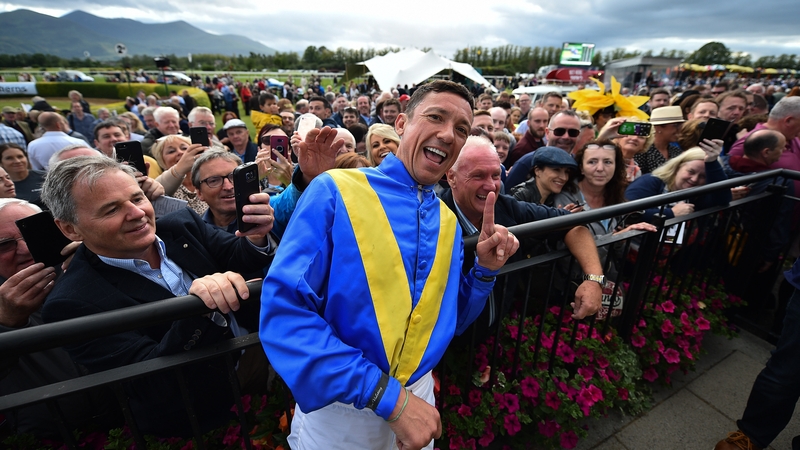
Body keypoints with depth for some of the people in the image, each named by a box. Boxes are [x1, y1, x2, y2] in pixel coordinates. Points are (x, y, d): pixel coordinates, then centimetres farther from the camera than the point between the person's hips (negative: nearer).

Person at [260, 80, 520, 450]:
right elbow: (283, 311, -23)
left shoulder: (447, 221, 0)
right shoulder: (334, 191, -16)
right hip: (339, 409, -4)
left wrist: (485, 269, -9)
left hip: (417, 398, 5)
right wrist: (386, 395, -24)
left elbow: (447, 322, 8)